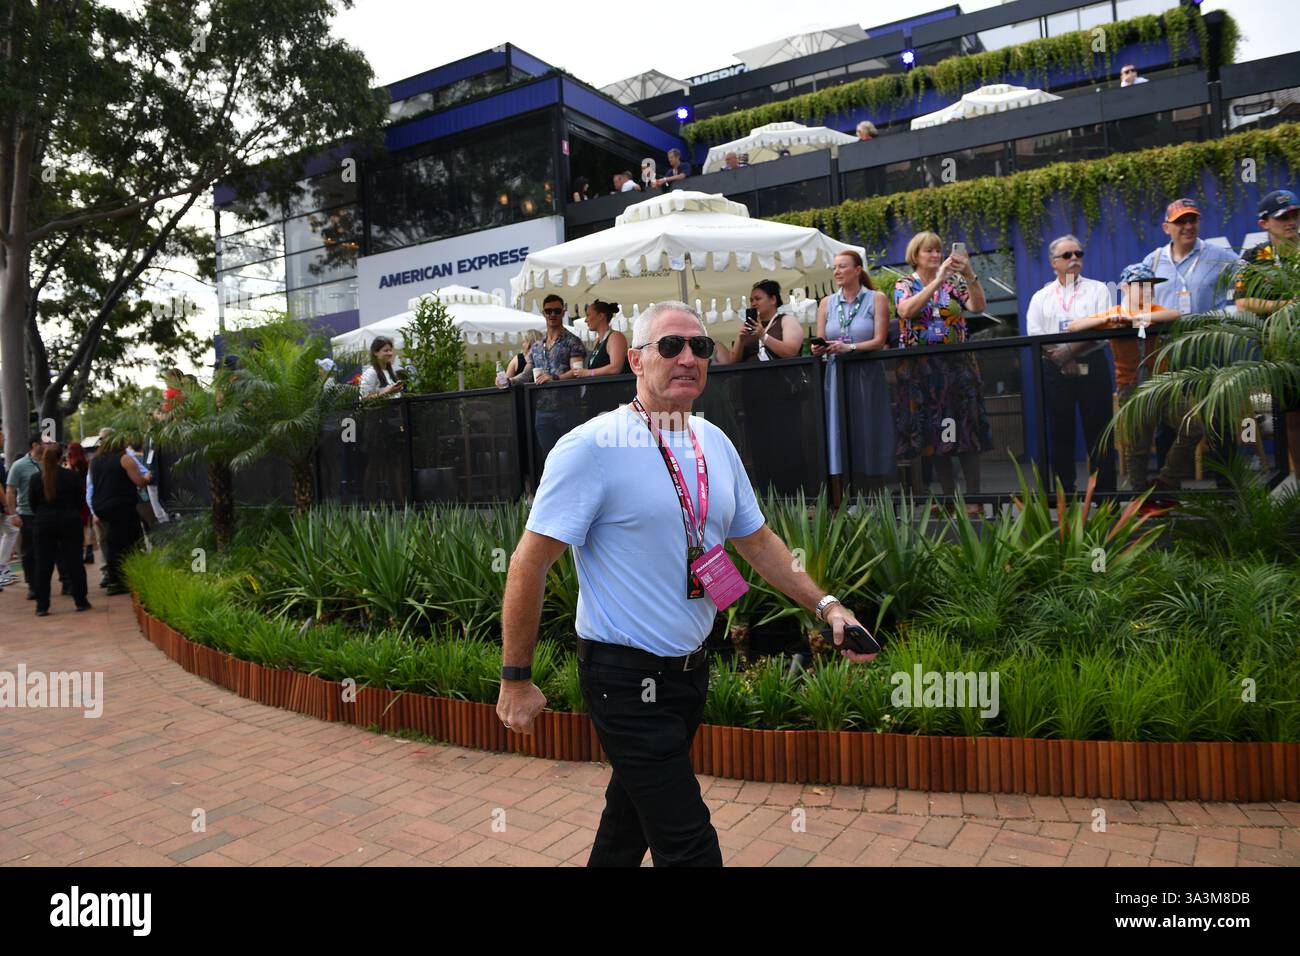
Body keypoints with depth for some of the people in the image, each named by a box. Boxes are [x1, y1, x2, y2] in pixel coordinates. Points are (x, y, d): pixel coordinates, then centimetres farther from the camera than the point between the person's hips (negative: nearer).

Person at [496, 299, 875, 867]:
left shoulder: (715, 443, 5)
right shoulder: (591, 447, -17)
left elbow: (756, 541, 15)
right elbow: (530, 564, -15)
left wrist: (825, 605, 5)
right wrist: (516, 679, -13)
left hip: (689, 668, 7)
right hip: (625, 677, -7)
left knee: (633, 813, 24)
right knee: (687, 843, -3)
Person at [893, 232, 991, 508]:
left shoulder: (954, 281, 9)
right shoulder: (904, 285, 5)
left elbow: (978, 307, -5)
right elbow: (906, 311, -16)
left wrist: (970, 275, -18)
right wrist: (938, 280, -21)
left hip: (957, 365, 1)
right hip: (920, 368, 0)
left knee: (964, 429, -4)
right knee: (934, 434, 2)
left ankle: (973, 498, -2)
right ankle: (949, 497, 10)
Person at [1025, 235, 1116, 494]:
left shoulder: (1097, 289, 10)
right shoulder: (1041, 297, 14)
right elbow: (1034, 335, 0)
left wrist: (1070, 349, -15)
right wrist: (1062, 359, -13)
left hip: (1092, 365, -1)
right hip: (1054, 370, 1)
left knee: (1098, 433, -1)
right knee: (1060, 434, 3)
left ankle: (1105, 494, 5)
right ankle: (1064, 496, 9)